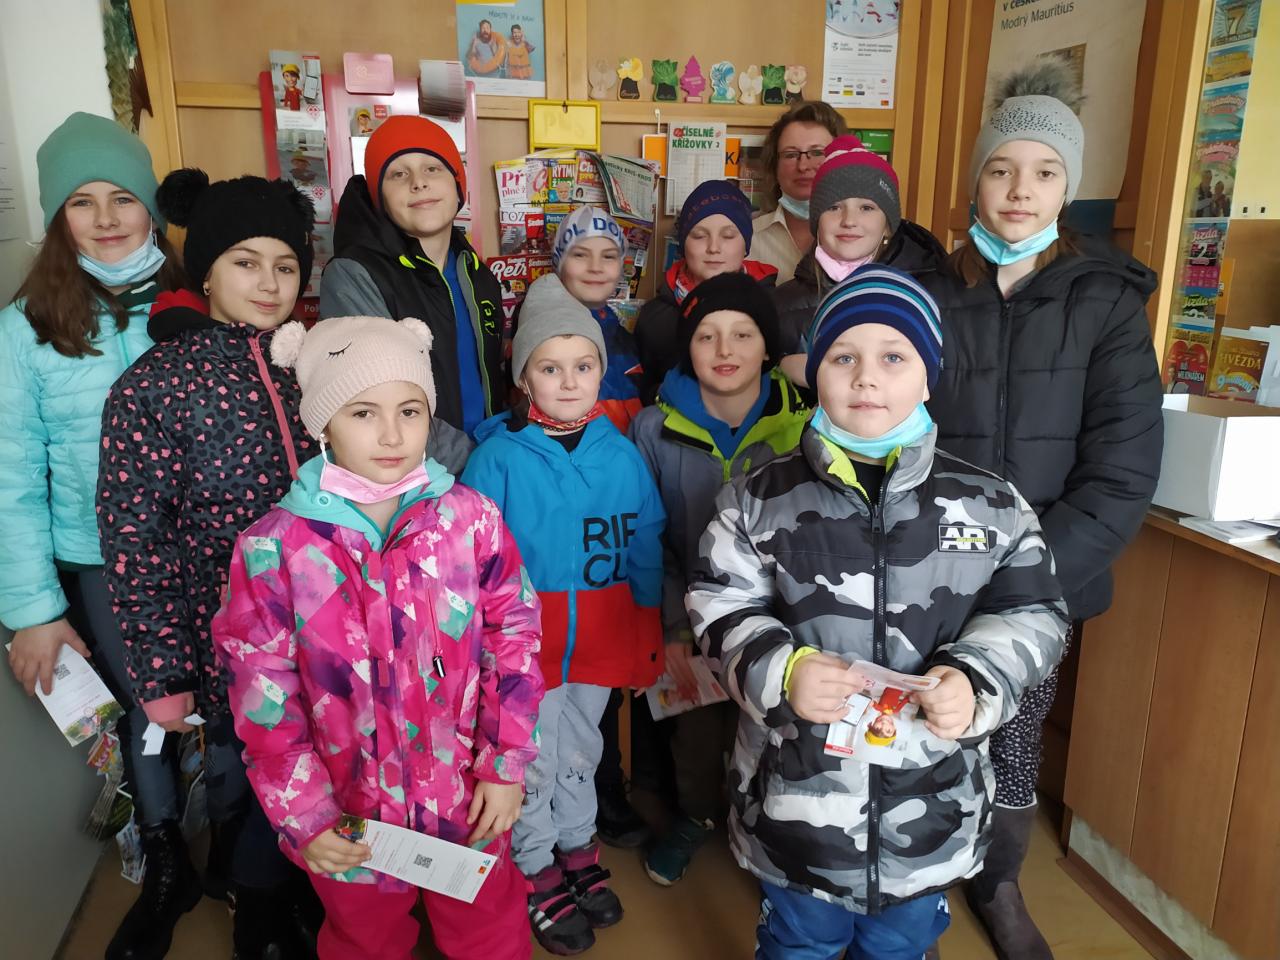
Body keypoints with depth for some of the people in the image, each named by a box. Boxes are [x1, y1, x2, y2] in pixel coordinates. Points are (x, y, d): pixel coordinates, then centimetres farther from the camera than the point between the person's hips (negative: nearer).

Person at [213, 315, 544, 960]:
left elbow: (513, 639, -6)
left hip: (470, 806, 1)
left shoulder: (471, 520, -12)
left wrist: (506, 764, -7)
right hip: (349, 821, 0)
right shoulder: (273, 547, -14)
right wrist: (300, 813, -10)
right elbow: (262, 690, -9)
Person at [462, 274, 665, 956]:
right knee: (532, 758, 12)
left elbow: (646, 547, 4)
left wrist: (646, 632, 6)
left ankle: (578, 848, 44)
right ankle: (535, 871, 34)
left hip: (601, 639, 3)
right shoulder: (497, 457, -12)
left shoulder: (621, 454, -1)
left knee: (581, 749, 21)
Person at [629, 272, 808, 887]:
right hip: (695, 621, 1)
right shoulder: (656, 429, -9)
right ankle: (697, 815, 48)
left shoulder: (803, 427, -11)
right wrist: (675, 628, -9)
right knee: (698, 733, 17)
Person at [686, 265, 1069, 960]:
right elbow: (721, 608, -5)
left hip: (932, 812, 1)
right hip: (795, 798, -1)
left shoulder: (990, 506, -4)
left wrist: (978, 682, -18)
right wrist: (780, 672, -22)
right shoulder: (759, 500, -6)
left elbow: (1032, 613, 0)